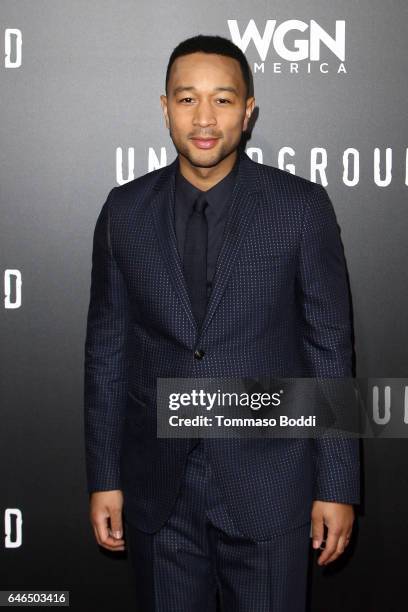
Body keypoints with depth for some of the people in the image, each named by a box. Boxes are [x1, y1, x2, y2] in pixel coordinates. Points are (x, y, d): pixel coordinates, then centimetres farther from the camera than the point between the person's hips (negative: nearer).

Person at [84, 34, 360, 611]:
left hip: (268, 482, -2)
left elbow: (330, 347, -4)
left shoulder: (302, 206, -6)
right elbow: (107, 349, 5)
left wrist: (338, 485, -4)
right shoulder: (125, 210, 0)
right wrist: (104, 478, 4)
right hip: (157, 486, 2)